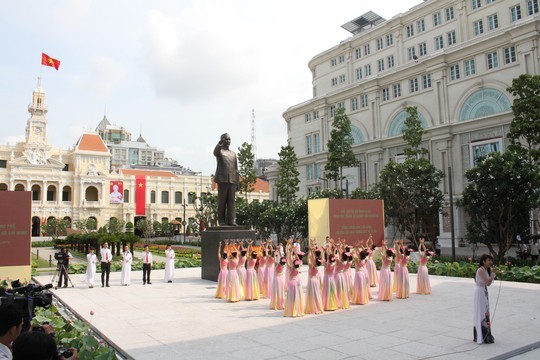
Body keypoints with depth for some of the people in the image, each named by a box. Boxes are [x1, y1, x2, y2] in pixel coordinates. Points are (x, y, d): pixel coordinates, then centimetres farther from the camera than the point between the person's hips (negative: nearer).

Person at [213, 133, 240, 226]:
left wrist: (237, 182, 10)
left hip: (232, 180, 4)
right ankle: (221, 221, 3)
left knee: (231, 201, 0)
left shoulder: (233, 153, 21)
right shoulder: (219, 150, 6)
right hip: (222, 179, -4)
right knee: (222, 201, -1)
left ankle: (232, 220, -1)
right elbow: (215, 152, -21)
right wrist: (220, 143, -39)